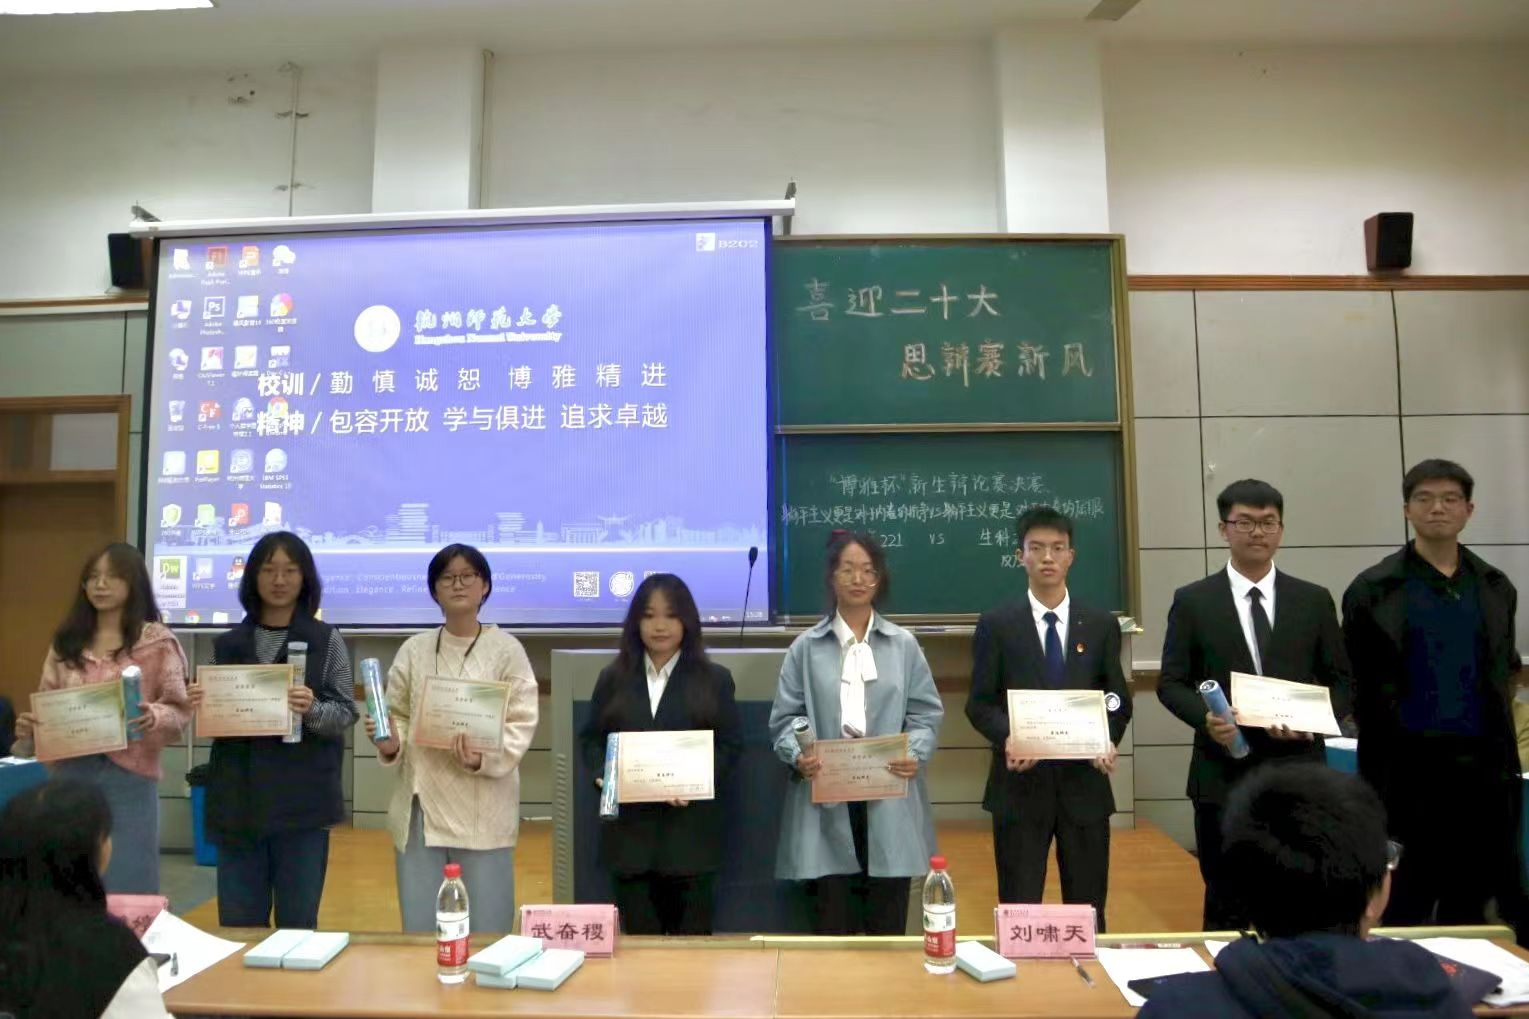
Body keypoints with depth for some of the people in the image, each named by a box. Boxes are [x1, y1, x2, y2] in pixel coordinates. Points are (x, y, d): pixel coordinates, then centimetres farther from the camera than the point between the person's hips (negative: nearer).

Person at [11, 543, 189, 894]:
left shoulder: (156, 641, -3)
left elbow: (180, 708, -5)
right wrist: (29, 728, -9)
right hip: (70, 772, 4)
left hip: (128, 776, -4)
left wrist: (156, 717, -25)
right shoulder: (65, 641, 10)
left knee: (126, 885, 2)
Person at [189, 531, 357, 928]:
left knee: (297, 924, 6)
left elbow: (346, 715, -4)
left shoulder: (327, 641, -1)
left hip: (302, 802, -3)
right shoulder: (228, 644, 8)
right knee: (238, 925, 11)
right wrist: (199, 705, -9)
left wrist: (312, 710, -24)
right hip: (238, 800, 3)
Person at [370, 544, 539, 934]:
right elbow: (398, 715, 11)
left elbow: (521, 723, -6)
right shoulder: (413, 649, 8)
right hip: (421, 806, 3)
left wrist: (483, 758, -23)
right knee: (421, 931, 13)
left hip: (482, 811, -3)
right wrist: (390, 743, -11)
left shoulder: (506, 649, -2)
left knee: (487, 932, 5)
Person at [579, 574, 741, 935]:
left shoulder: (714, 679, 5)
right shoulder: (613, 678, 11)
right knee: (638, 940, 8)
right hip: (628, 829, 2)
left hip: (689, 828, -1)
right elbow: (591, 738, 10)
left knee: (691, 939, 5)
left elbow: (729, 746, 1)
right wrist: (603, 776, -10)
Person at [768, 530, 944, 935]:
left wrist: (916, 754, -12)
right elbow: (785, 717, 3)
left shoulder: (904, 645, 8)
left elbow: (927, 713, 6)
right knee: (832, 927, 4)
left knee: (888, 927, 8)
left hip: (889, 800, 1)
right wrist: (797, 755, -16)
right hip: (825, 799, -1)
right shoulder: (806, 648, 5)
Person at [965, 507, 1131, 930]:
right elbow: (979, 703, -1)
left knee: (1087, 909, 12)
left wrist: (1109, 739, -11)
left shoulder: (1101, 624, 7)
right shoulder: (996, 624, 0)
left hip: (1083, 781, 2)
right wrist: (1007, 737, -20)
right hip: (1020, 783, -2)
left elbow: (1118, 697, 9)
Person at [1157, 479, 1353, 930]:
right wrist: (1205, 718, -17)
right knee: (1226, 905, 9)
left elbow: (1343, 681, 10)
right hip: (1223, 774, -1)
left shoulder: (1315, 600, 7)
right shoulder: (1192, 601, 2)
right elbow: (1171, 683, 2)